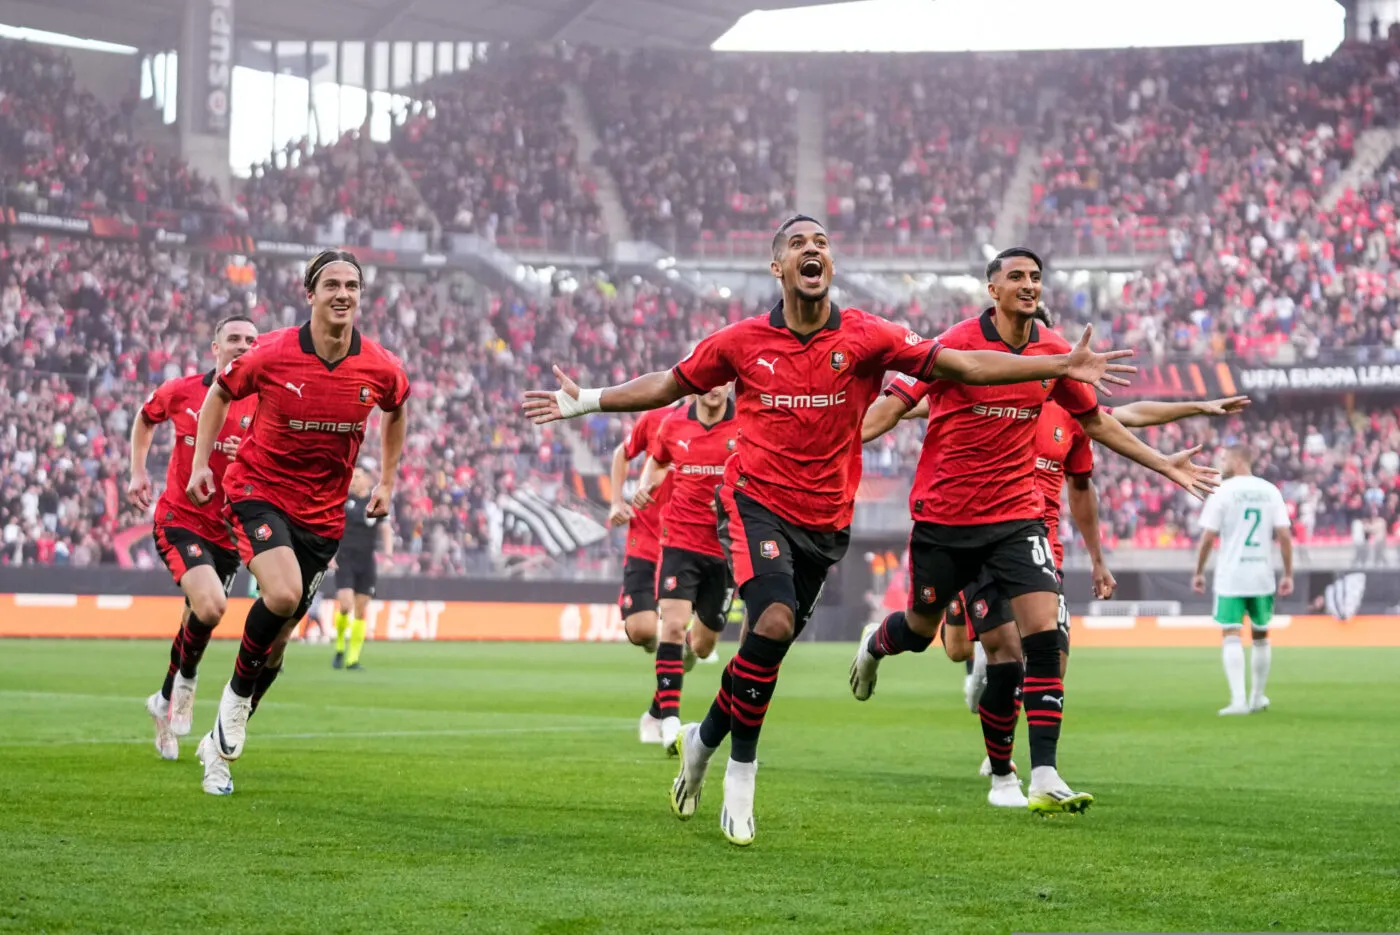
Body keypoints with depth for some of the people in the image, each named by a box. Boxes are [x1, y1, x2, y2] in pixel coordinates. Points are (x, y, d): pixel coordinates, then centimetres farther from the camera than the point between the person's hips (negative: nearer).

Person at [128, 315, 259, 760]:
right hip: (179, 519, -3)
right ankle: (186, 679, 4)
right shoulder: (180, 391, -3)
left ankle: (166, 702, 36)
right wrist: (137, 472, 10)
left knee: (198, 621, 12)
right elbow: (145, 419, 18)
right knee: (211, 606, -24)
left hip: (228, 530, 3)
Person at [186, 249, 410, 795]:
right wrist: (200, 462, -1)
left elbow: (396, 409, 16)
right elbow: (221, 392, 4)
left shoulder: (381, 369, -8)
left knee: (277, 638, 8)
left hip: (322, 514, 4)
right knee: (282, 595, -30)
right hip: (257, 490, -3)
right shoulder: (272, 355, -15)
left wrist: (387, 480, 14)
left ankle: (220, 745, 25)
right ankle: (237, 694, -3)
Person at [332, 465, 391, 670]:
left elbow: (385, 530, 7)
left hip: (366, 561, 2)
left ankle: (353, 658, 6)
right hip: (344, 560, -2)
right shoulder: (342, 500, 2)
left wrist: (387, 553, -9)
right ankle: (339, 649, 6)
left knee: (361, 611, 1)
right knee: (345, 605, -16)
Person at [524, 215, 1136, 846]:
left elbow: (958, 365, -6)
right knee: (774, 623, -24)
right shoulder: (742, 341, -3)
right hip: (756, 503, -2)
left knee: (767, 650, 8)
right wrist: (585, 402, 12)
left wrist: (1063, 366, -12)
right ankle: (742, 770, -7)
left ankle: (703, 738, 35)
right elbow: (671, 384, 13)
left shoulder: (865, 337, -4)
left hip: (826, 518, 2)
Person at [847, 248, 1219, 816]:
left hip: (1016, 514, 2)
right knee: (921, 628, 14)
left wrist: (1165, 466, 16)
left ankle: (1045, 780, -18)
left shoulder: (1053, 351, 2)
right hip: (944, 514, -2)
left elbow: (1096, 421, 16)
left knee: (1044, 634, -15)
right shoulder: (960, 343, -11)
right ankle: (875, 644, 54)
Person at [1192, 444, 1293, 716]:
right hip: (1262, 576, 4)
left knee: (1230, 635, -4)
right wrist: (1288, 574, 5)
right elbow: (1284, 535, -1)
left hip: (1230, 577, -4)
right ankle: (1258, 697, 27)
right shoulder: (1270, 491, 4)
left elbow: (1208, 537, -9)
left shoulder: (1222, 492, -6)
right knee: (1260, 635, 18)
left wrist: (1198, 572, 2)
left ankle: (1238, 699, -16)